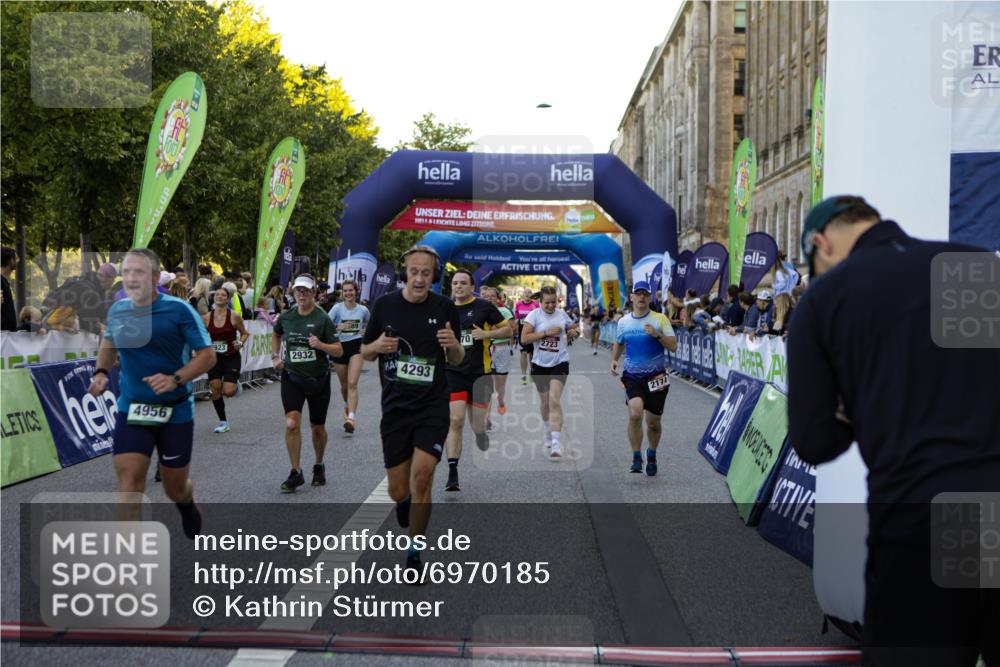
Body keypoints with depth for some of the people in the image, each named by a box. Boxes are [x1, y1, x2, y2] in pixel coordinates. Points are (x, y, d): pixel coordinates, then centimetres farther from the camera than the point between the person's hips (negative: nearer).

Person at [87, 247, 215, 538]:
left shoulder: (179, 310, -14)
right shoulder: (116, 311, 0)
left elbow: (208, 354, -11)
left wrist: (175, 379, -25)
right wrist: (101, 372, 4)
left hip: (175, 412, -2)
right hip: (131, 408, 2)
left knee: (175, 489, 11)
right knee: (128, 476, -15)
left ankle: (188, 505, 50)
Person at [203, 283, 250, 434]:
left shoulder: (234, 317, -8)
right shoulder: (206, 317, -1)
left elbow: (245, 333, 4)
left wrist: (240, 343, -15)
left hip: (231, 357, -3)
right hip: (215, 358, 3)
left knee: (228, 392, -12)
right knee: (215, 389, -4)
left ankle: (236, 384, 27)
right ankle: (223, 422, 12)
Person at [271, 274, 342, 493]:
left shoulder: (322, 319, -9)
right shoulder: (286, 316, 1)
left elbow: (339, 351, -9)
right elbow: (276, 334, 25)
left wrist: (320, 345, -26)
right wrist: (275, 356, 12)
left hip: (318, 379, -1)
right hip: (292, 377, 1)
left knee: (318, 427, 11)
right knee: (292, 424, -16)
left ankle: (319, 466, 36)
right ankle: (296, 473, -5)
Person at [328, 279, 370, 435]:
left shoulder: (363, 310, 1)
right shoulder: (337, 308, -5)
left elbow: (369, 325, 21)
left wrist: (365, 333, 4)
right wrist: (339, 327, -29)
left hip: (357, 347, -1)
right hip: (340, 347, 1)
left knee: (352, 383, -16)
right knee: (344, 385, 13)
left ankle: (351, 418, -22)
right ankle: (348, 406, 45)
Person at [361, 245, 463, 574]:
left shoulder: (445, 307, -1)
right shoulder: (385, 305, -1)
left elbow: (456, 360, 8)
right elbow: (364, 352, 8)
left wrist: (453, 345, -15)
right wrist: (377, 346, -15)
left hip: (433, 406, -1)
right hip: (395, 408, 1)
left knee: (421, 476, -18)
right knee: (398, 491, 4)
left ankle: (414, 553, 0)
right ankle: (405, 502, 44)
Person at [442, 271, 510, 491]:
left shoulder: (484, 307, -1)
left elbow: (507, 329, 2)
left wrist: (487, 334, -12)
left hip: (479, 374, -1)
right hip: (453, 372, 1)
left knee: (478, 426, 5)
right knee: (455, 421, -14)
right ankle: (452, 474, -12)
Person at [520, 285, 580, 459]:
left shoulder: (562, 314, 4)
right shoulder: (534, 315, -5)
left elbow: (573, 329, 21)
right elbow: (524, 338, -15)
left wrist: (575, 332, -3)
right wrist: (546, 333, -20)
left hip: (559, 363, 0)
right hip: (540, 364, 1)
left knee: (555, 401, -14)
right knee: (544, 401, 15)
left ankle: (555, 443, -17)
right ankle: (547, 433, 41)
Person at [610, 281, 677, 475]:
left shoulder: (660, 319, -2)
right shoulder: (623, 322, 6)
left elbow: (673, 346, -7)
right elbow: (618, 343, 23)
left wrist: (657, 335, -21)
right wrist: (614, 360, 6)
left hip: (656, 377, -1)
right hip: (632, 376, 1)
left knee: (653, 422, 7)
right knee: (635, 414, -21)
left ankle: (652, 455, 34)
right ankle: (636, 457, -6)